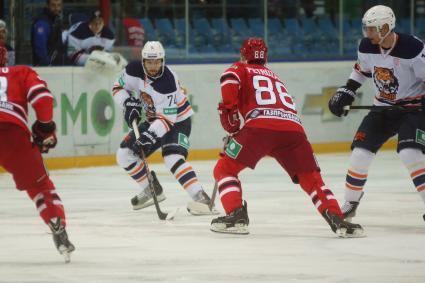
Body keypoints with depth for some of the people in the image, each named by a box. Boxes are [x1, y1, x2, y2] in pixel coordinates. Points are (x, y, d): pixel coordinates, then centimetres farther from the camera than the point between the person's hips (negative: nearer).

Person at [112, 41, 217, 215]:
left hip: (177, 120, -7)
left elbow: (167, 119, -34)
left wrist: (151, 135, -46)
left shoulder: (168, 82, -32)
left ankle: (200, 199, -37)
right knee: (125, 154, 3)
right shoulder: (134, 70, -14)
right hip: (154, 120, 8)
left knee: (173, 159, -30)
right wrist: (128, 103, -16)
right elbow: (118, 87, 3)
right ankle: (152, 190, 19)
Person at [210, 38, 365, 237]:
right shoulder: (275, 78, 39)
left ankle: (236, 216, -6)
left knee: (225, 169, 12)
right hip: (293, 129, 4)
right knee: (312, 180, 12)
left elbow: (229, 79, -2)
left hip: (260, 127, -4)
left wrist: (229, 112, 4)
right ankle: (337, 220, -8)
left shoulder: (240, 69, 23)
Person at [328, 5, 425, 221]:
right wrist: (346, 92, 7)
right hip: (383, 107, 6)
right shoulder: (367, 47, -7)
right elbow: (362, 68, 14)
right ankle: (350, 203, 19)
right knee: (360, 152, 0)